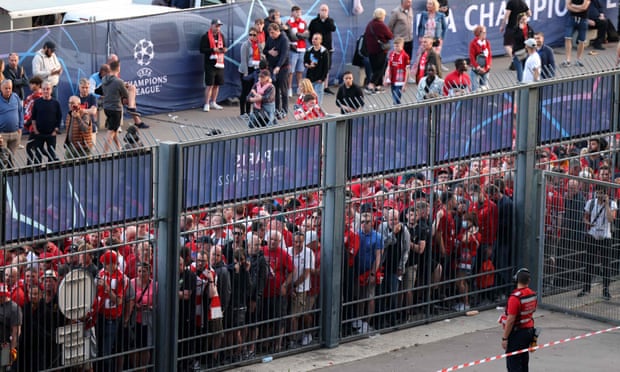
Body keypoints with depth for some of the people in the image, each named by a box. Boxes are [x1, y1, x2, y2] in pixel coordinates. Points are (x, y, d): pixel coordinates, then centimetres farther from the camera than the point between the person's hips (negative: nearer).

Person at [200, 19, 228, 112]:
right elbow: (202, 49, -12)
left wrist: (224, 49, 2)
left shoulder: (221, 36, 15)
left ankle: (213, 103, 23)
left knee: (217, 84, 11)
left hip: (220, 63, 7)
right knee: (209, 84, -9)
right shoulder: (206, 37, -7)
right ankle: (206, 104, -4)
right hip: (210, 63, -7)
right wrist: (213, 50, -21)